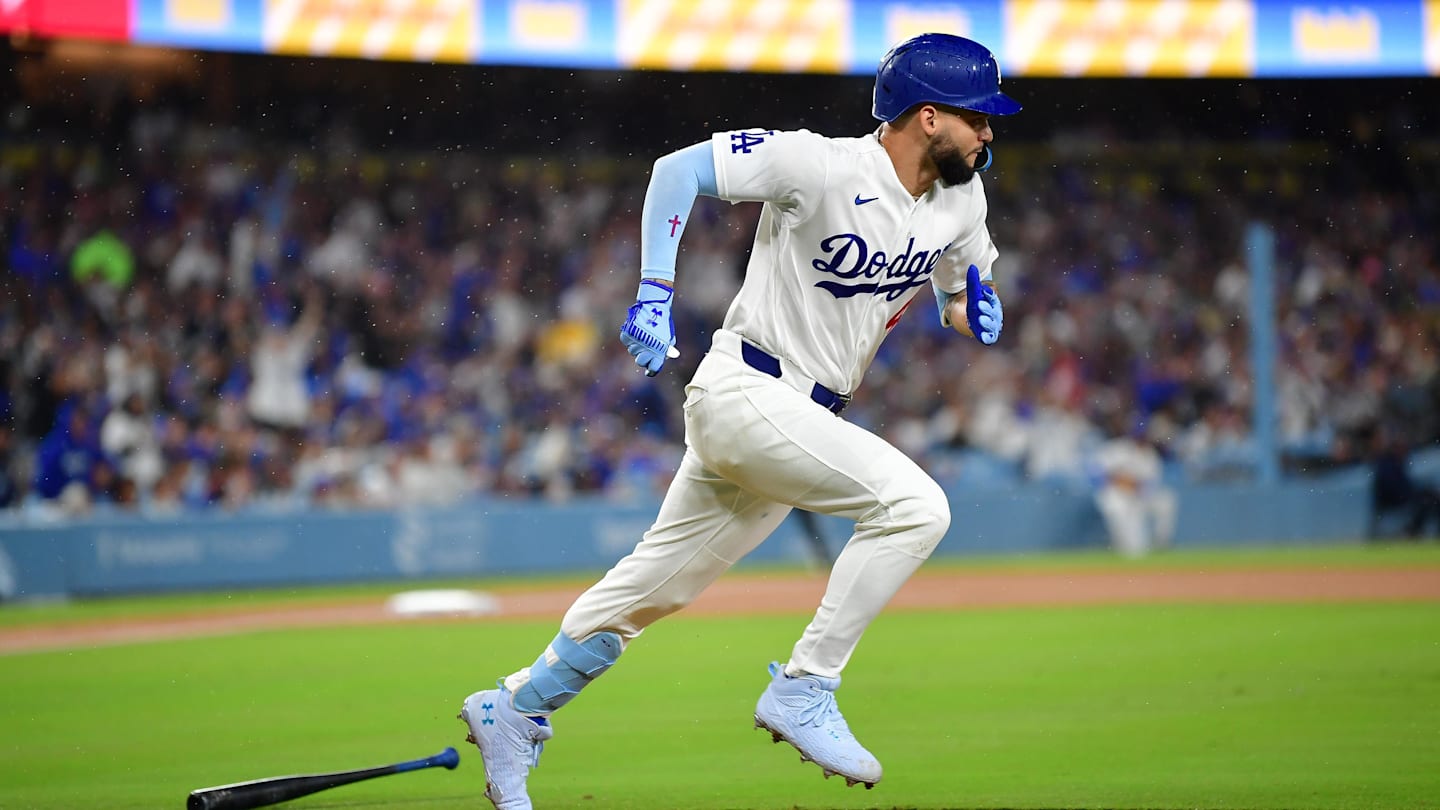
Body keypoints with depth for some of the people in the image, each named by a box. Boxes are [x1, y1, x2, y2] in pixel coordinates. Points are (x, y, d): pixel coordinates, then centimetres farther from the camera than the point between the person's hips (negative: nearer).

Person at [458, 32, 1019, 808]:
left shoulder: (961, 201, 4)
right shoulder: (823, 165, -18)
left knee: (658, 585, 15)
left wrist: (970, 310, -3)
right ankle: (803, 691, -15)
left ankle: (517, 708, 30)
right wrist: (654, 294, -20)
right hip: (746, 392, -8)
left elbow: (959, 288, 21)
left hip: (803, 419, 8)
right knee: (914, 504, -23)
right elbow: (679, 167, -13)